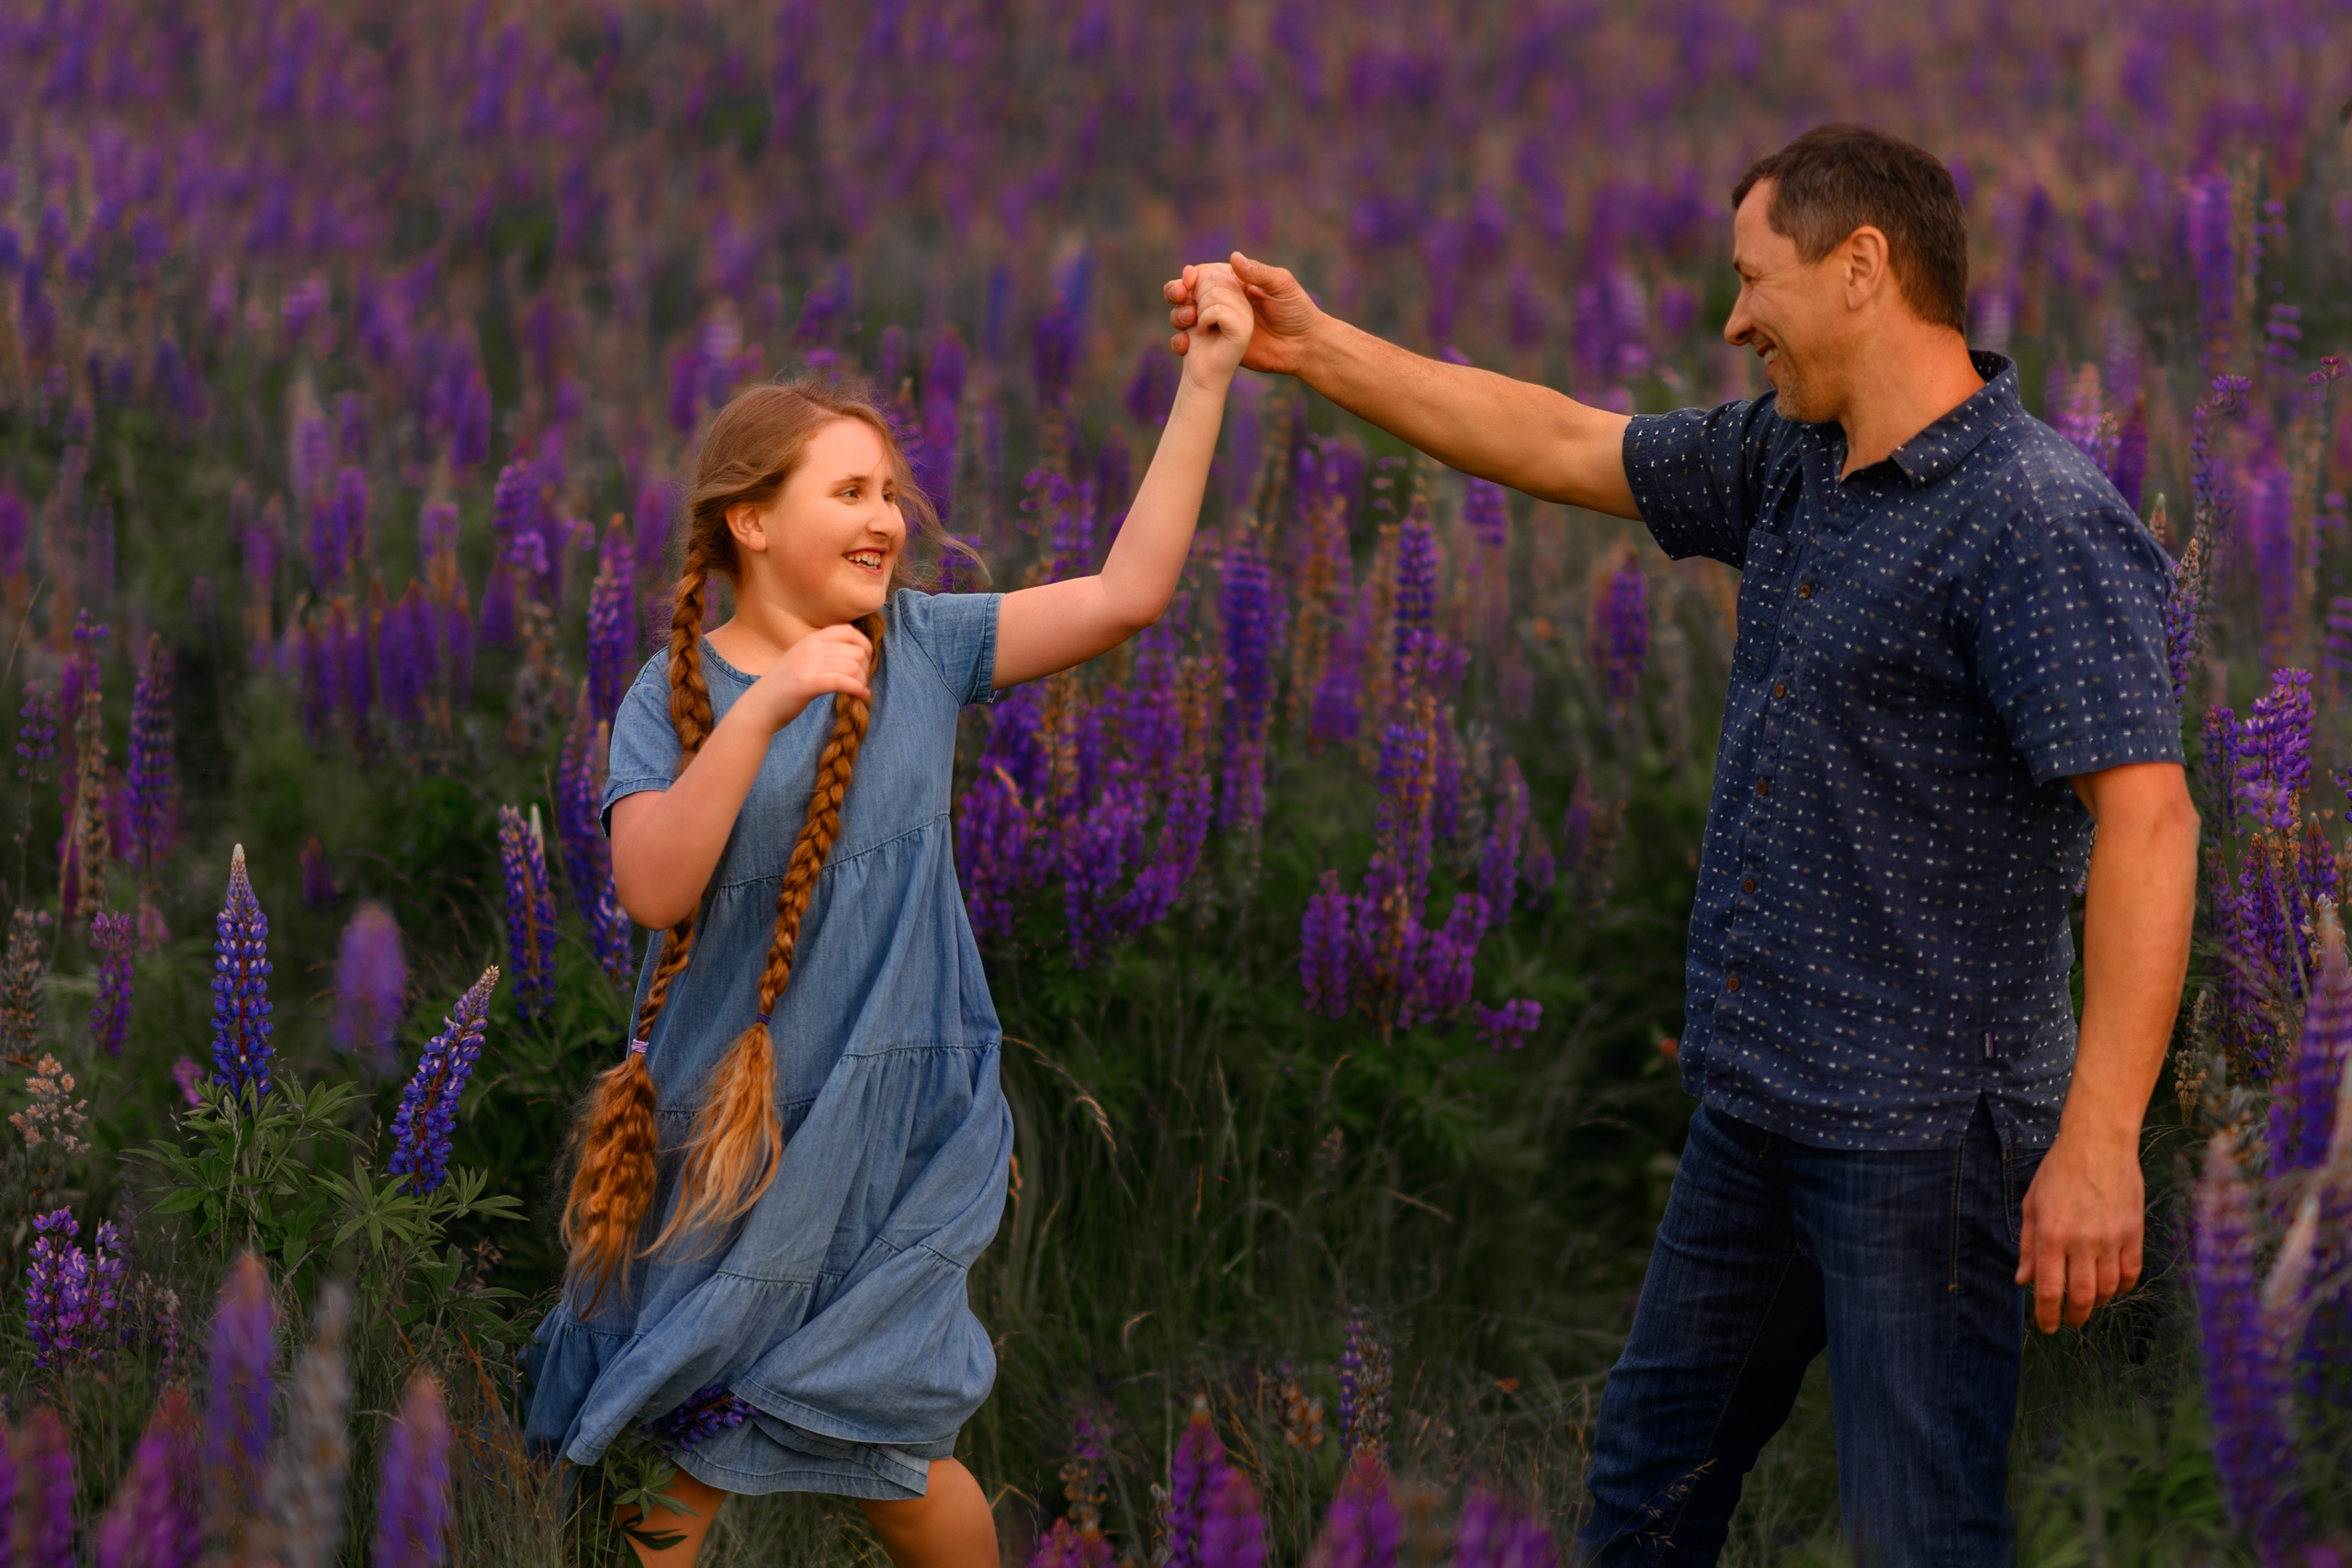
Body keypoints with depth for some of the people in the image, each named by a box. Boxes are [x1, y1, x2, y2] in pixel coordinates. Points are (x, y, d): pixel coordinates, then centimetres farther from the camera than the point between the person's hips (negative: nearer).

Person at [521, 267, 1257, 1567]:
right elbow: (653, 886, -20)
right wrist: (767, 706, -28)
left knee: (881, 1435, 2)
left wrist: (1206, 381, -11)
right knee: (676, 1436, 5)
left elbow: (1129, 589, -6)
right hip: (720, 1116, 0)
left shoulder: (923, 649, 1)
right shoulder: (674, 695, -4)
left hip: (890, 1118, 0)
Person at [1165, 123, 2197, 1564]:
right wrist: (1313, 347, 20)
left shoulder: (2042, 520, -19)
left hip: (1919, 1126, -9)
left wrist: (2098, 1145, -31)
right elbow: (1556, 443, 22)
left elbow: (2147, 816, -26)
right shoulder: (1786, 461, 9)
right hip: (1757, 1103, 9)